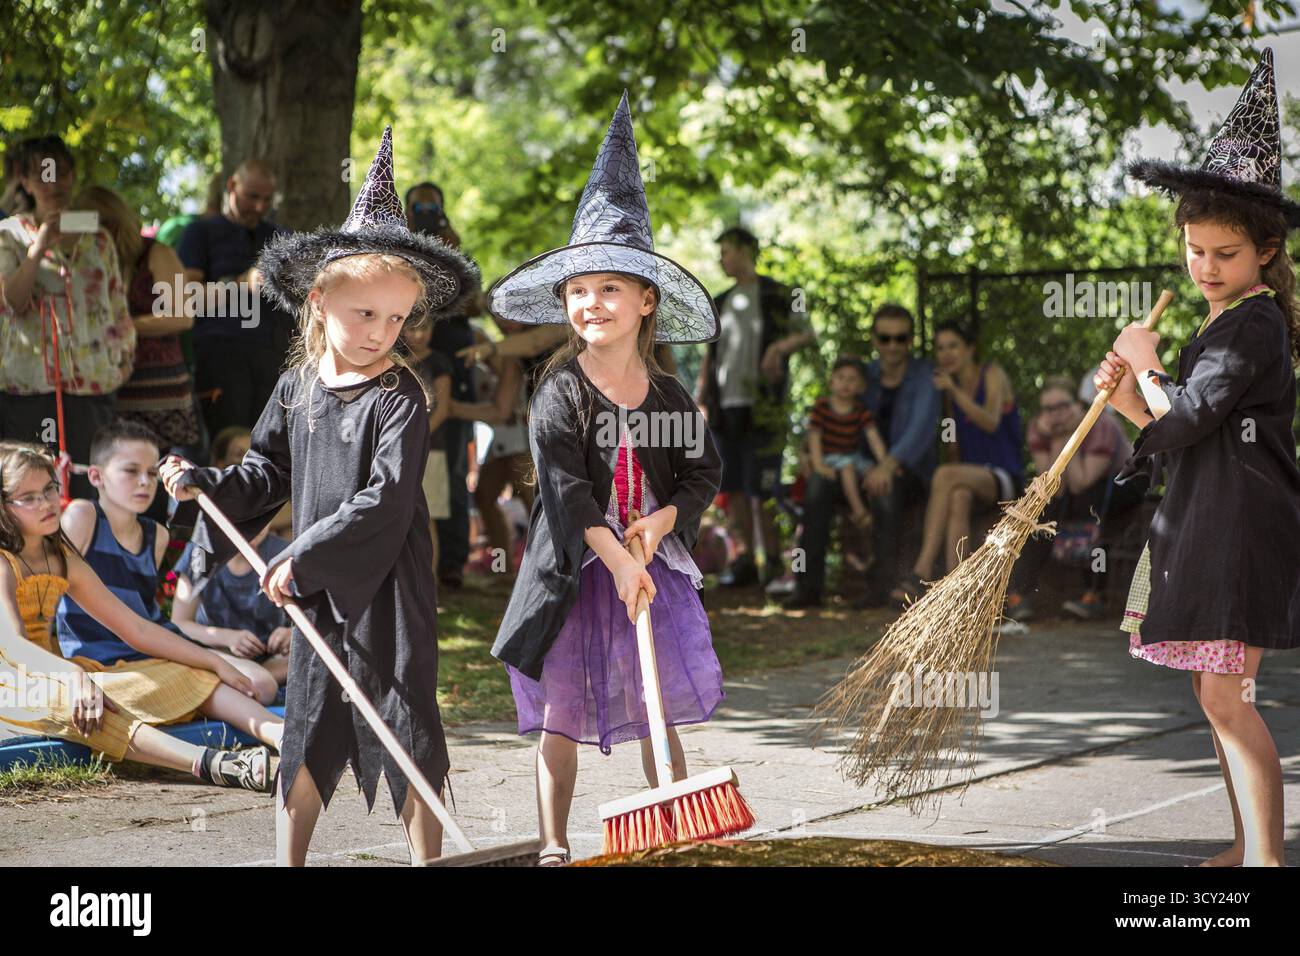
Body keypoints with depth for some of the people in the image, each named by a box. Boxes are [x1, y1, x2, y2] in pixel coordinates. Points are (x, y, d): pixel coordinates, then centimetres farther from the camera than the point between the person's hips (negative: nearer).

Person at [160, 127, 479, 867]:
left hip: (388, 588, -5)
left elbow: (387, 499, -20)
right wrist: (208, 484, 2)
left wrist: (305, 555, -20)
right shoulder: (297, 387, 6)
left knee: (406, 735, -1)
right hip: (315, 589, 5)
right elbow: (270, 472, 18)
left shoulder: (400, 398, -12)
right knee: (308, 733, 12)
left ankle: (428, 861, 7)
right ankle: (290, 862, 22)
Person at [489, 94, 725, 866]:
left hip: (653, 561, 3)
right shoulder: (559, 390, -8)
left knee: (662, 713, 8)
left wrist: (663, 521, -11)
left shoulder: (670, 396, 3)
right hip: (576, 569, -3)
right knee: (560, 716, 1)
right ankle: (554, 844, 8)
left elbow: (704, 473, 8)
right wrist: (618, 560, -22)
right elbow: (564, 484, -16)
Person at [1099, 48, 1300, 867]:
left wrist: (1146, 369, -2)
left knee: (1226, 695, -14)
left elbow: (1188, 419, -19)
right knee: (1214, 692, 14)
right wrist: (1133, 402, 2)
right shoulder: (1221, 326, 17)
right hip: (1202, 524, 10)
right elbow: (1182, 439, 18)